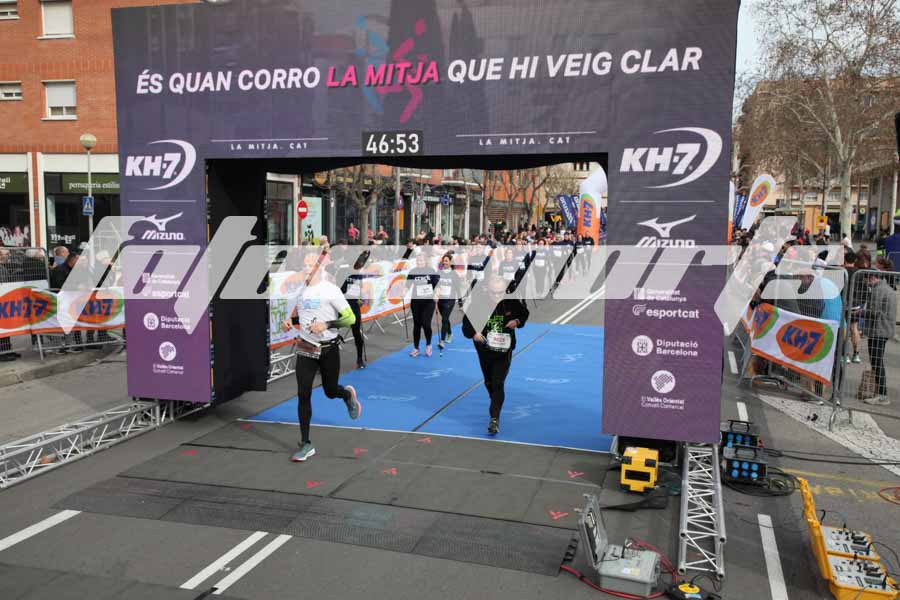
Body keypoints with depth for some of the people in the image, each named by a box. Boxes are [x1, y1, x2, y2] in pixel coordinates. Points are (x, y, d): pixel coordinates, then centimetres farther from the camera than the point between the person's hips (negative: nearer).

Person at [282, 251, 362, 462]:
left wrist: (327, 324, -25)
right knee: (303, 395, -3)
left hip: (329, 349, -4)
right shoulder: (301, 291, 6)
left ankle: (348, 394, 49)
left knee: (330, 391, 10)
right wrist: (290, 321, 2)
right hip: (306, 349, 4)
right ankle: (306, 444, 5)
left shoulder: (330, 290, -12)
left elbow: (350, 318, -13)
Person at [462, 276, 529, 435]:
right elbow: (466, 324, -9)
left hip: (504, 350, -2)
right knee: (489, 382, 20)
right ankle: (496, 404, 50)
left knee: (498, 384, -13)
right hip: (484, 349, 2)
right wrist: (473, 334, -30)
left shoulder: (512, 303, -10)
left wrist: (517, 322, -12)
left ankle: (494, 419, -12)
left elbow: (524, 313, 9)